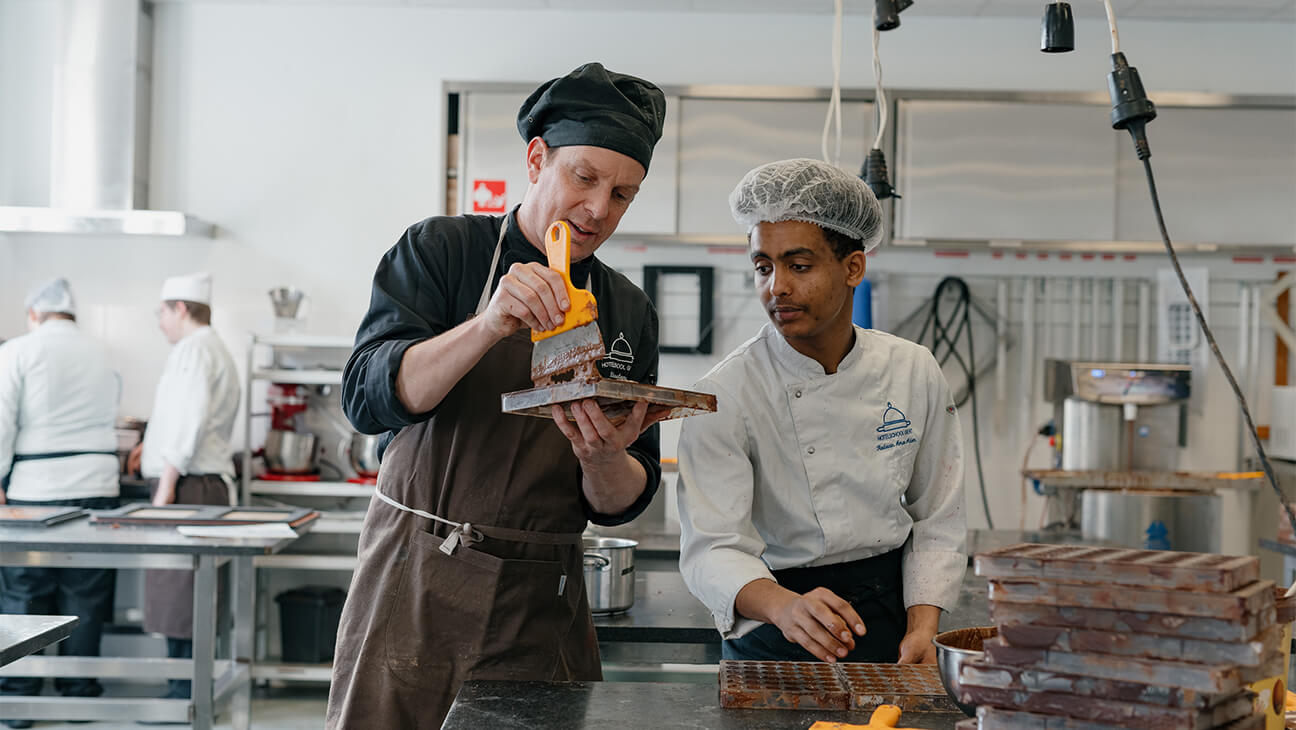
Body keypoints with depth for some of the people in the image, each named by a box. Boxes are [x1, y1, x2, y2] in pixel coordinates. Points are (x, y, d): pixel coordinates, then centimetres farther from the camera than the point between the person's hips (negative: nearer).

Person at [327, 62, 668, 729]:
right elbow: (368, 397, -15)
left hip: (543, 609, 3)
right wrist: (489, 327, -28)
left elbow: (620, 503, 5)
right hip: (416, 591, -2)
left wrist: (605, 460, -18)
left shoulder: (629, 315, 7)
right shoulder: (443, 250, -1)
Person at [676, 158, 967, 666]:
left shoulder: (915, 372, 2)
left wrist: (923, 628, -5)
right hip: (774, 644, -3)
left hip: (892, 616, 3)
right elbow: (710, 548, -20)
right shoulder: (724, 396, -11)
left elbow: (937, 521, 9)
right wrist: (785, 606, -39)